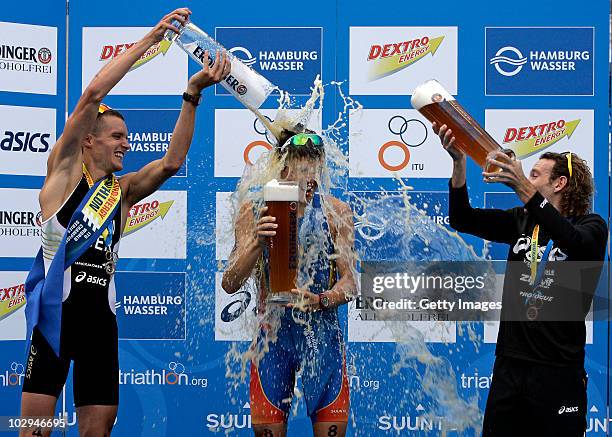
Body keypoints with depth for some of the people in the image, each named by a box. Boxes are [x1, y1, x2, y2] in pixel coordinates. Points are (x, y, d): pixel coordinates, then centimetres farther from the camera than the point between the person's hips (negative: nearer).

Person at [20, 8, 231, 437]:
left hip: (100, 313, 5)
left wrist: (193, 95, -2)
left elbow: (171, 162, 3)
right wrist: (151, 39, -4)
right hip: (57, 306, -5)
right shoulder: (64, 168, 4)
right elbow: (93, 94, -4)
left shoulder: (124, 189, 18)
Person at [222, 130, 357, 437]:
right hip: (273, 335, 0)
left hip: (322, 334, 0)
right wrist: (257, 243, -25)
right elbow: (229, 285, -8)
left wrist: (319, 301, -25)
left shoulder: (336, 212, -3)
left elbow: (350, 282, -4)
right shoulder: (255, 213, -3)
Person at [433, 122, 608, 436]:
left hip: (558, 370, -5)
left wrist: (523, 188, -36)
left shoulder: (591, 226, -3)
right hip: (510, 363, 5)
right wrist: (458, 161, -11)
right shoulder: (522, 220, 11)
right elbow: (462, 219, 3)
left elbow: (574, 242, -26)